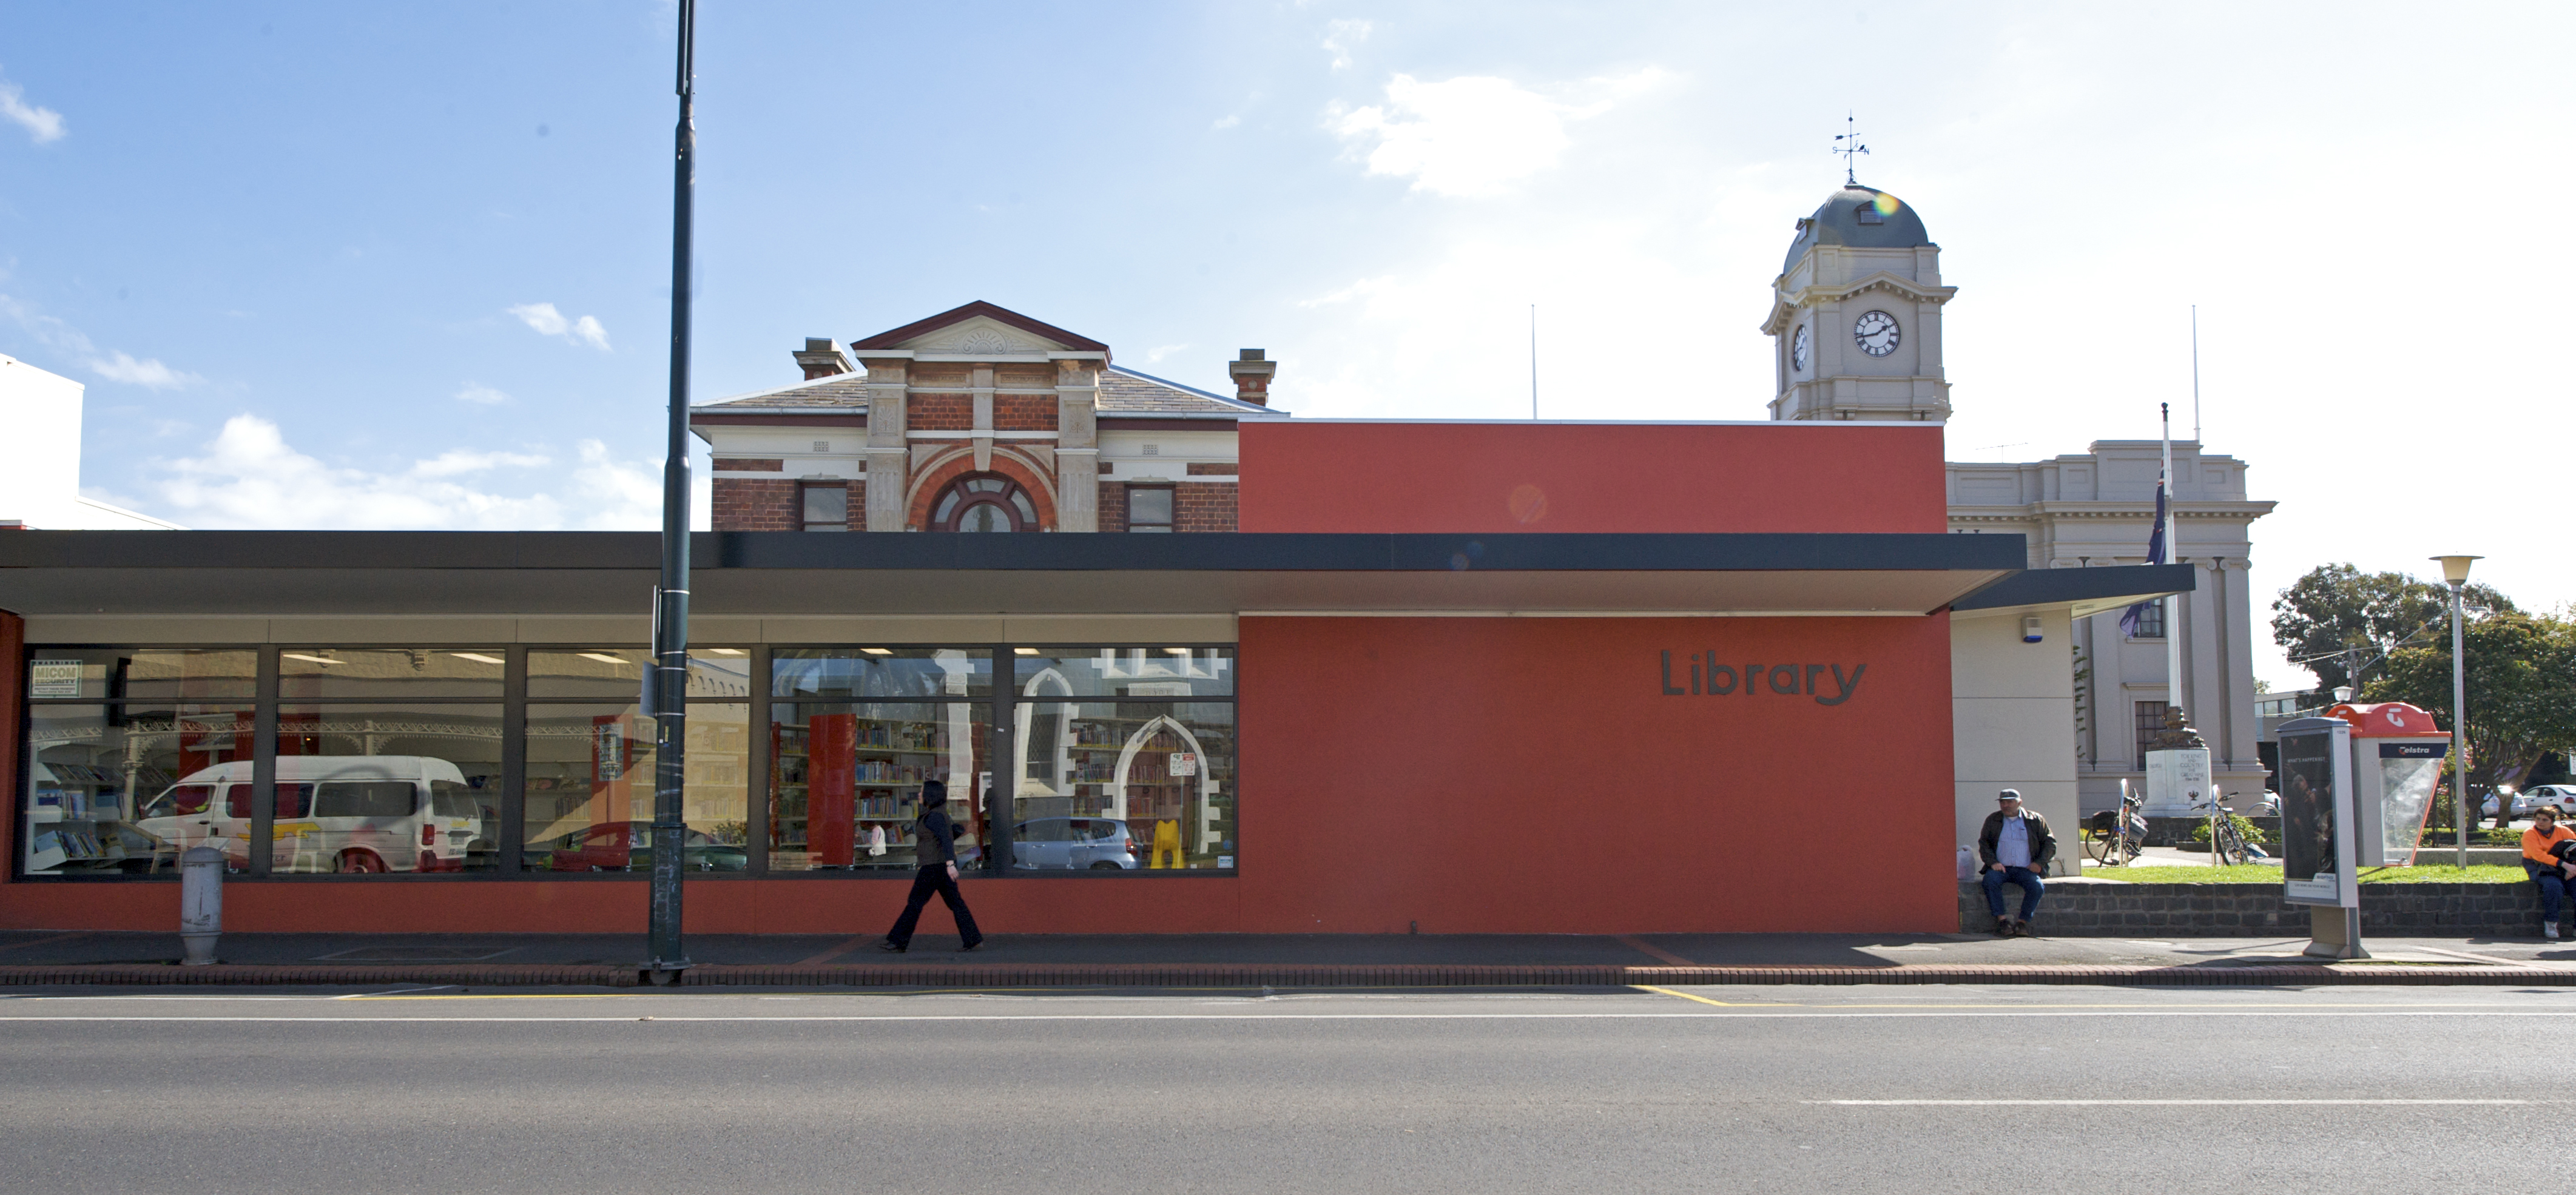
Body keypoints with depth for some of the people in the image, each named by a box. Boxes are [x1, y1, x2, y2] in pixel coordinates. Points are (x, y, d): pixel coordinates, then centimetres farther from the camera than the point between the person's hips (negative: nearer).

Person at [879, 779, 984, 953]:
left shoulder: (933, 817, -18)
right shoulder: (938, 814, 12)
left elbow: (946, 839, -28)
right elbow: (956, 831, 23)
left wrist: (950, 864, -36)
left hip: (935, 866, -10)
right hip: (942, 865, 10)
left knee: (915, 903, -4)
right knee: (954, 902, 9)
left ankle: (898, 942, 1)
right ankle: (972, 938, 6)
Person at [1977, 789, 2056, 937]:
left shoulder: (2035, 820, 11)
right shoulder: (1992, 820, 15)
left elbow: (2050, 842, 11)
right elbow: (1984, 843, 11)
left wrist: (2040, 863, -4)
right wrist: (1992, 862, -7)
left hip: (2025, 869, -1)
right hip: (2001, 868, 1)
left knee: (2037, 886, -31)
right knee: (1989, 880, -32)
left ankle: (2023, 922, -21)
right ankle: (2002, 920, -31)